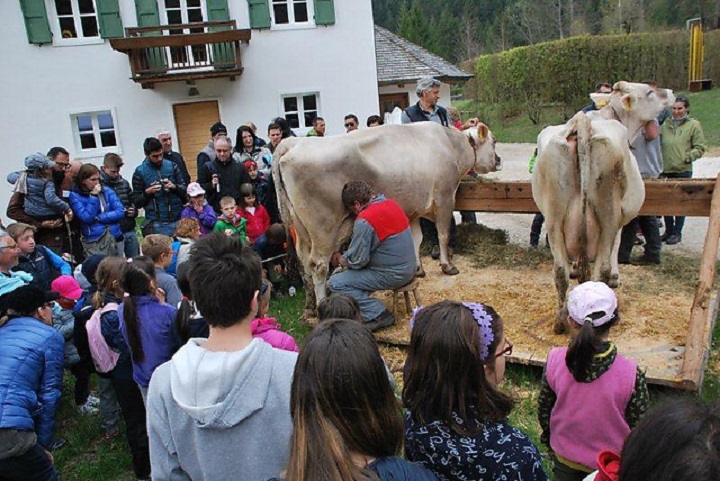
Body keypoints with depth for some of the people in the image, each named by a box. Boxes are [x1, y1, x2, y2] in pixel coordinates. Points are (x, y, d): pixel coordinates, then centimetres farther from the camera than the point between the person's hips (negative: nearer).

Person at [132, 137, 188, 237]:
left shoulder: (171, 166, 5)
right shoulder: (140, 172, 0)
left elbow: (185, 189, 8)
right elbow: (137, 203, 2)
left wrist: (174, 186, -12)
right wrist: (147, 192, -16)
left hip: (178, 220, 2)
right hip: (156, 224, -2)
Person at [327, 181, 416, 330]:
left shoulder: (364, 221, -22)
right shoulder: (391, 203, 5)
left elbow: (357, 261, -16)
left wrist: (340, 259, 5)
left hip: (392, 275, -9)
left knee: (335, 283, -7)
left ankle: (379, 315, -7)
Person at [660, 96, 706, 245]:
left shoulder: (694, 125, -1)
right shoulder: (665, 124, 8)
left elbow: (700, 148, -2)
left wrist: (686, 158, -14)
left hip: (683, 171, -3)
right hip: (665, 170, 3)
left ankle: (677, 233, 14)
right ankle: (668, 230, 23)